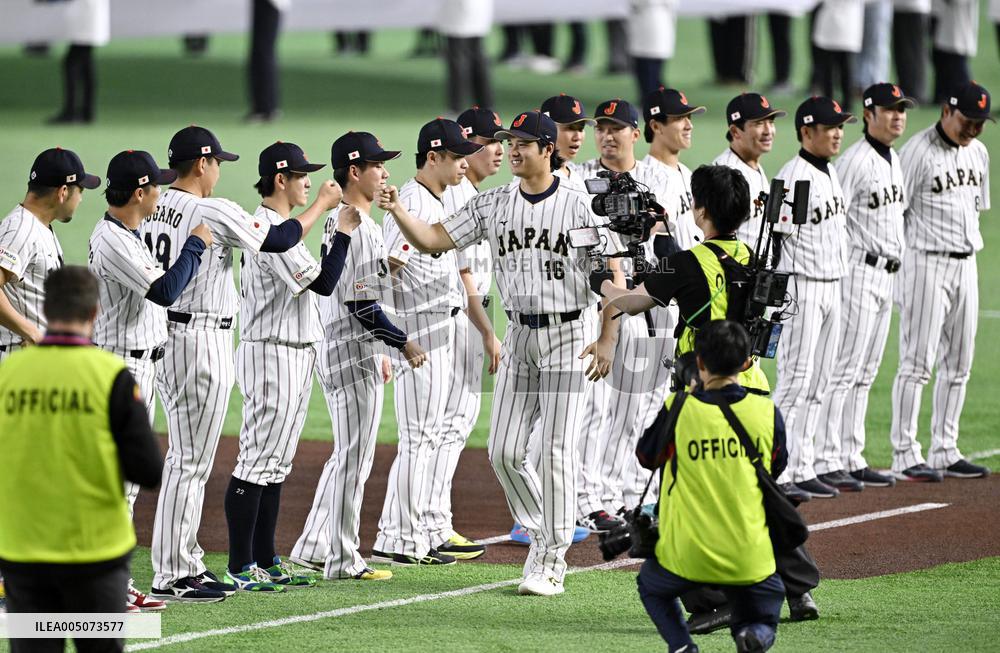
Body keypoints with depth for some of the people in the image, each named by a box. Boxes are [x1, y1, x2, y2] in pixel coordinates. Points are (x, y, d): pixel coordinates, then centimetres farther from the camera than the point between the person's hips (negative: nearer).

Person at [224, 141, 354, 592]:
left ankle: (266, 559, 17)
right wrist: (344, 231, -15)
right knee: (258, 460, -8)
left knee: (276, 464, 13)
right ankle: (240, 567, -8)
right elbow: (324, 283, -20)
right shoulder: (273, 230, -17)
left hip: (294, 356, 11)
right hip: (272, 355, -11)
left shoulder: (270, 226, 15)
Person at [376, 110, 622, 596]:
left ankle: (553, 560, 0)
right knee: (505, 451, 2)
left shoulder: (578, 206, -7)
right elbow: (432, 240, 1)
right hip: (519, 336, 5)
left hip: (569, 334, -5)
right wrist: (397, 212, -17)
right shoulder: (492, 205, 5)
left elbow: (610, 273, -6)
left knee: (557, 450, -6)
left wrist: (607, 338, -13)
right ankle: (541, 535, 22)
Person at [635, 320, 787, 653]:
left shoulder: (678, 409, -8)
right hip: (750, 560, 1)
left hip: (686, 557, -1)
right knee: (762, 624, 26)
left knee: (651, 586, 32)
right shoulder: (768, 413, -4)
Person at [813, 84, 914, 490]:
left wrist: (893, 261, 18)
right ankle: (827, 461, -10)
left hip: (886, 274, 9)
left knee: (865, 375, 11)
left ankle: (851, 459, 15)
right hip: (860, 270, -9)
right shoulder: (855, 162, -14)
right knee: (846, 369, -10)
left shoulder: (893, 160, 14)